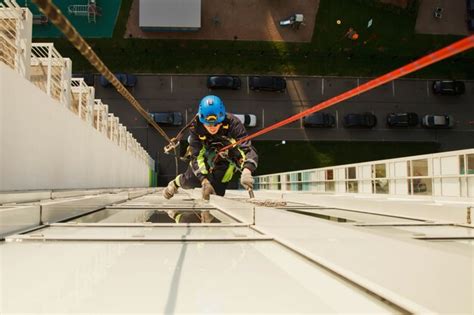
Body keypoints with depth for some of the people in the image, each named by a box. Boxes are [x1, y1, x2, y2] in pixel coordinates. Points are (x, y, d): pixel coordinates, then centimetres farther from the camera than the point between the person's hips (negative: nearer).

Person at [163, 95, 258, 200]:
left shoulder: (233, 124, -39)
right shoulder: (196, 126, -32)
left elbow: (248, 149, -47)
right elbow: (196, 156, -30)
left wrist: (246, 173, -67)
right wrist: (204, 181, -43)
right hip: (207, 153, 1)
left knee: (217, 191, -5)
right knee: (189, 182, 4)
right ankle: (176, 183, 40)